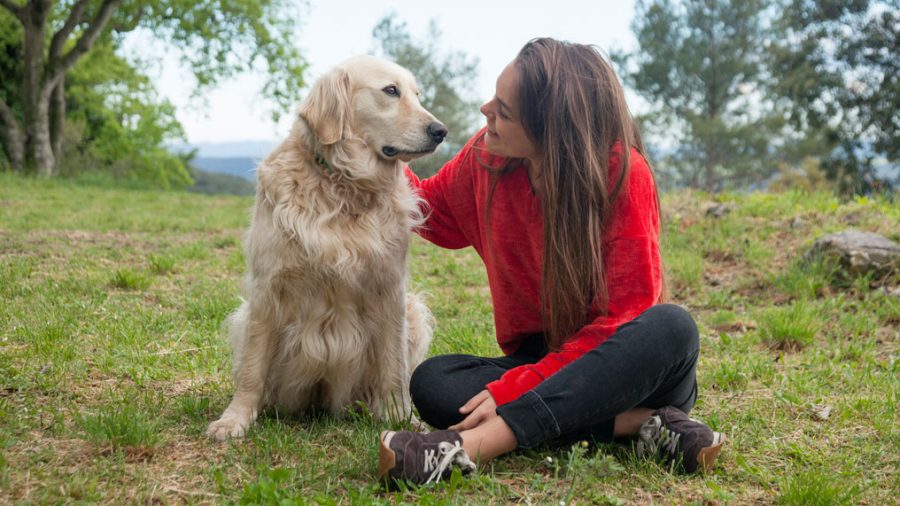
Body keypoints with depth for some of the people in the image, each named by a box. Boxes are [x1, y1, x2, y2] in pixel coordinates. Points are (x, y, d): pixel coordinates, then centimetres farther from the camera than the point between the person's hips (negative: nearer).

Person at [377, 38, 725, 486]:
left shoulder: (623, 174, -18)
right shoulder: (486, 157, -5)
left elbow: (624, 312, -19)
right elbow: (437, 215, 17)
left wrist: (512, 389, -27)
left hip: (623, 365, -3)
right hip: (541, 360, 3)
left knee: (671, 327, -36)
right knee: (432, 381, -23)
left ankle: (473, 443, -43)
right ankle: (639, 423, -29)